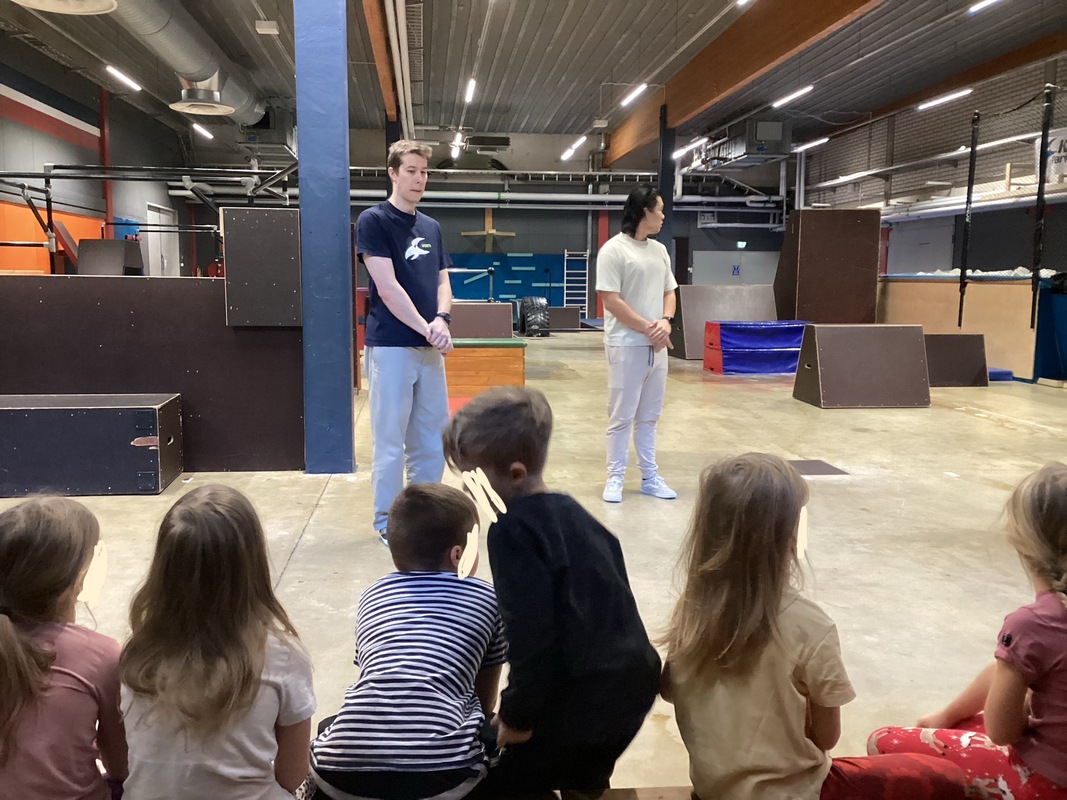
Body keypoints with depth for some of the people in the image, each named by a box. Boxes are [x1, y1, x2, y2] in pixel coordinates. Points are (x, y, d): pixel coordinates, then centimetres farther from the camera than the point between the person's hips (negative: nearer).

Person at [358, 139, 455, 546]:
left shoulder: (432, 228, 15)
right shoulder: (373, 221, -5)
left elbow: (442, 282, 11)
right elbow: (387, 288, -13)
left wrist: (442, 320, -9)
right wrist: (426, 327, -14)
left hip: (430, 347, 6)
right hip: (391, 346, -6)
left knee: (431, 439, 11)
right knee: (390, 442, 1)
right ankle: (388, 523, 13)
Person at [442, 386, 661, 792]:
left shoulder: (513, 529, -17)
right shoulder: (570, 510, 9)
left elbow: (530, 631, -23)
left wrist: (518, 715, -13)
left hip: (580, 698, -9)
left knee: (494, 780, 9)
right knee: (582, 784, 31)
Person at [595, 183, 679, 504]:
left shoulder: (659, 250, 13)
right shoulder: (613, 249, -10)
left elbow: (669, 292, 17)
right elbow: (612, 301, -15)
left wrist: (666, 321, -3)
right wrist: (647, 327, -14)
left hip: (656, 345, 7)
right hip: (626, 345, -7)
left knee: (649, 416, 13)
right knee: (622, 416, 0)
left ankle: (650, 477, 21)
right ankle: (615, 478, 10)